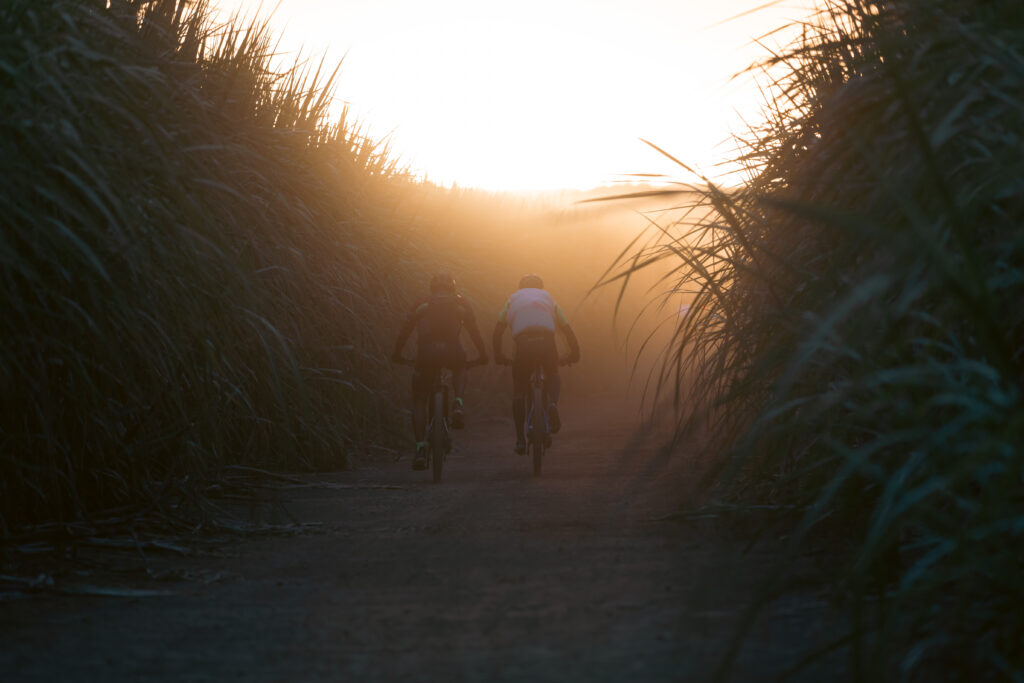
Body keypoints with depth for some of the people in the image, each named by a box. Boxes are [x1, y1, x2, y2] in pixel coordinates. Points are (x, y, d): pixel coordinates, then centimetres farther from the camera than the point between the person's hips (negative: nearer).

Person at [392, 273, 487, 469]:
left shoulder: (421, 304, 23)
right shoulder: (460, 304, 23)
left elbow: (405, 330, 26)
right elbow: (474, 331, 27)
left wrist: (397, 354, 38)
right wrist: (483, 356, 39)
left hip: (426, 352, 0)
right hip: (452, 350, 0)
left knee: (419, 401, 14)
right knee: (460, 369, 38)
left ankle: (420, 448, -3)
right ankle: (458, 404, 7)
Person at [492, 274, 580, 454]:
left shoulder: (514, 298, 30)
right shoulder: (548, 298, 31)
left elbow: (498, 329, 25)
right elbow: (566, 329, 30)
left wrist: (498, 354, 34)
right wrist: (574, 353, 40)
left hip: (523, 343, -1)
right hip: (546, 341, 1)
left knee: (519, 388, 14)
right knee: (553, 375, 28)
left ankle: (520, 438, 10)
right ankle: (553, 404, -4)